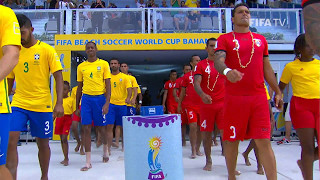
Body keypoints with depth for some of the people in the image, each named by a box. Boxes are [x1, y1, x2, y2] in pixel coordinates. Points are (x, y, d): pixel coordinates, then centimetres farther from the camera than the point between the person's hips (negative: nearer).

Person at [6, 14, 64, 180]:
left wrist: (59, 103, -16)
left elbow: (58, 77, -7)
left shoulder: (46, 50, -4)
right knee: (10, 140, -11)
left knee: (43, 143, 9)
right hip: (18, 104, 3)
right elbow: (9, 80, 16)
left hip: (42, 105, -3)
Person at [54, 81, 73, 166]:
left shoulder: (71, 99, -2)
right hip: (59, 118, 5)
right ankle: (66, 158, 20)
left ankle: (66, 159, -5)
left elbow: (73, 112, 0)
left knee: (64, 139, -12)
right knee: (61, 139, 9)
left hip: (67, 118, -5)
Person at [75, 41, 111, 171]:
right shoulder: (81, 67, 9)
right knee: (86, 128, -3)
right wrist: (77, 106, 12)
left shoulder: (103, 64, 1)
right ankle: (88, 162, 4)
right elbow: (79, 87, 14)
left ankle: (105, 149, 39)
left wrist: (107, 103, -13)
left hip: (100, 97, -2)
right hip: (86, 98, 2)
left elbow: (108, 85, -3)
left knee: (100, 127, 9)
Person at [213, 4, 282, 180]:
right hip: (234, 98, -2)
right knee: (232, 140, 6)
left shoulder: (260, 39, 17)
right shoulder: (225, 38, 6)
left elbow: (267, 68, 19)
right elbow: (218, 60, -12)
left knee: (264, 141, -1)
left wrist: (277, 92, 15)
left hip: (259, 97, 3)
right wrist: (227, 71, -34)